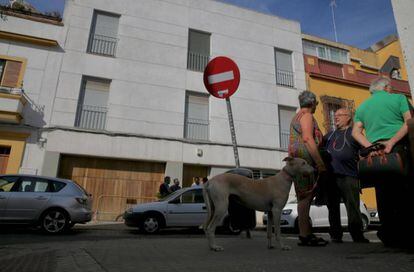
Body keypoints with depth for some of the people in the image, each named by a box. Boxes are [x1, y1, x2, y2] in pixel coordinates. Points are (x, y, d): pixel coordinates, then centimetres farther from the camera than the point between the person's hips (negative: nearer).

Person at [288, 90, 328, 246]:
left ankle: (307, 234, 11)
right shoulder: (307, 115, -3)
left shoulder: (296, 117, 26)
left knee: (304, 197, 8)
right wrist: (320, 163, -18)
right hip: (305, 158, -10)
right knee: (306, 196, -11)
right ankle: (304, 235, -11)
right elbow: (308, 138, -16)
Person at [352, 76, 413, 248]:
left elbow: (356, 132, 6)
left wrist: (371, 147, -4)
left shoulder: (362, 107, 18)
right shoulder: (398, 98, 9)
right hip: (399, 148, -3)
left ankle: (390, 237, 9)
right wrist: (392, 142, -12)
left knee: (384, 195, 5)